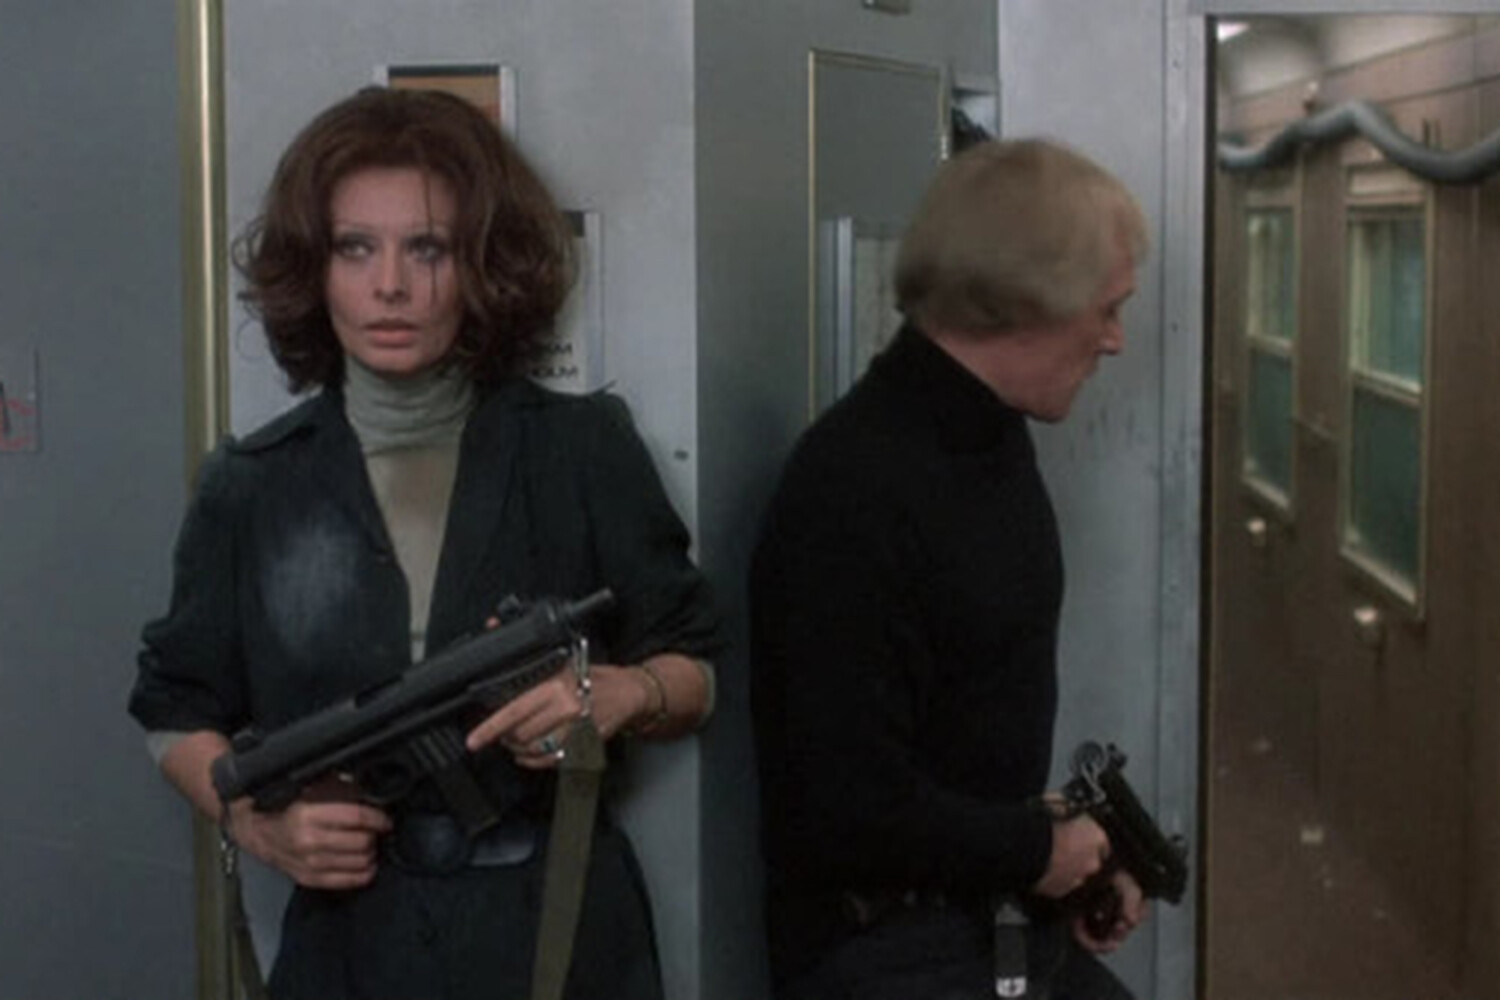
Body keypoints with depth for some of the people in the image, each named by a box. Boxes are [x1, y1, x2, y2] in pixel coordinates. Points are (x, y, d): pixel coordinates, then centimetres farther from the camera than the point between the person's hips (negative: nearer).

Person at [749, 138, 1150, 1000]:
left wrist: (1062, 845, 2)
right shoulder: (854, 493, -24)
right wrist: (1038, 852, -12)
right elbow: (855, 816, -27)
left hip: (1012, 923, 9)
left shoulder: (993, 439, 8)